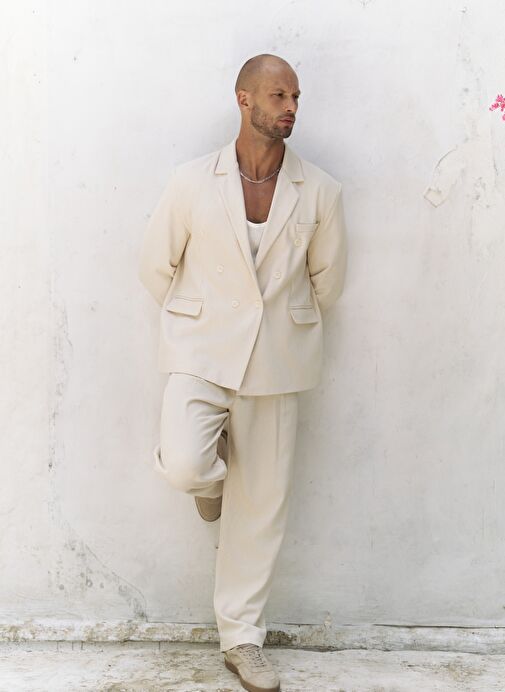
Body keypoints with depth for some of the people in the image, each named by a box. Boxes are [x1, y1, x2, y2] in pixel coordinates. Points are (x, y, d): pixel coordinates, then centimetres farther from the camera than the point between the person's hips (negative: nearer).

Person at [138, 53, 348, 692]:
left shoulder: (320, 191, -1)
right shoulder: (192, 182, -5)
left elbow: (328, 277, 12)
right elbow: (156, 266, 6)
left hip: (276, 361, 2)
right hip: (202, 351, -1)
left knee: (262, 503, 5)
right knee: (183, 467, -23)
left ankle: (241, 638, 22)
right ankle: (213, 473, 18)